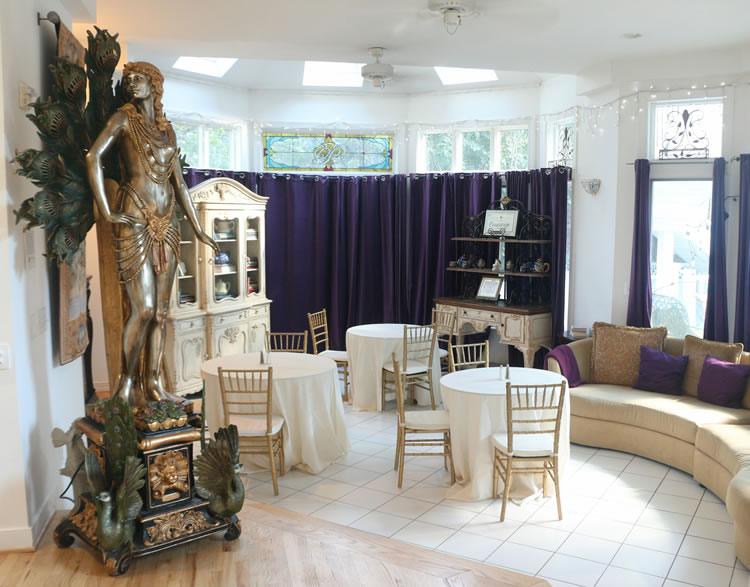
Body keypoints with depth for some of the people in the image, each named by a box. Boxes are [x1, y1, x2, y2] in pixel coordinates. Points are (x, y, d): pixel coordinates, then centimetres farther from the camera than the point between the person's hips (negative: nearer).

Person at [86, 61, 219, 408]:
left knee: (160, 311, 6)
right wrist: (106, 213, -18)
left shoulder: (167, 129, 18)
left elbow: (179, 183, 18)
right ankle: (127, 381, 7)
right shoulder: (124, 119, 2)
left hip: (166, 225, 5)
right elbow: (93, 157, -11)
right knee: (143, 309, -10)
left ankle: (152, 384, 14)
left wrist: (199, 230, 16)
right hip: (134, 223, -5)